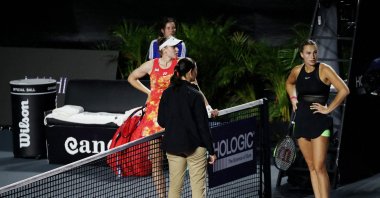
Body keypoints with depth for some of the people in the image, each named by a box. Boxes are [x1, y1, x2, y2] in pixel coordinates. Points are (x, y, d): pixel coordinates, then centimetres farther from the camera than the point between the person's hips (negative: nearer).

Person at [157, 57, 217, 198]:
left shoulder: (167, 93, 1)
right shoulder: (195, 95, -12)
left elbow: (161, 121, 9)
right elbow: (203, 126, -11)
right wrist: (211, 151, -5)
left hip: (172, 146, 5)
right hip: (195, 146, -5)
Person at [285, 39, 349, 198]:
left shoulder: (324, 70, -9)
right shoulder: (297, 71, 7)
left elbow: (344, 90, -15)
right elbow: (289, 83, 30)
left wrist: (328, 109, -13)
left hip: (319, 121, -6)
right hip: (302, 120, 6)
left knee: (319, 167, -12)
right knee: (311, 166, 8)